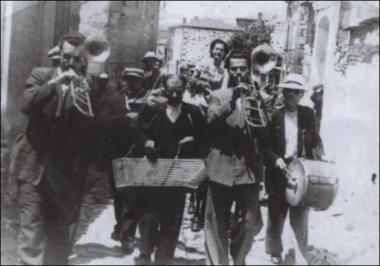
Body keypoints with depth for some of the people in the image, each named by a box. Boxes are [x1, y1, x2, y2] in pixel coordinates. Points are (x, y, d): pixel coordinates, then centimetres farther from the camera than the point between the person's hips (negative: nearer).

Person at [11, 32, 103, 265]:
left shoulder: (89, 86, 5)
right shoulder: (41, 75, 6)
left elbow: (97, 127, -3)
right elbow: (25, 105, -12)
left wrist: (86, 90, -15)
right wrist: (54, 83, -22)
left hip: (69, 172, 1)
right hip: (36, 165, -1)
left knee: (63, 236, 9)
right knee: (32, 231, -6)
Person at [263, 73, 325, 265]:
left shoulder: (308, 114, 4)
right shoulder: (274, 115, -3)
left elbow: (316, 140, 11)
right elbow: (265, 145, -4)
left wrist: (321, 156, -8)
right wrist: (276, 159, -19)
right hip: (279, 172, -1)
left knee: (300, 218, 8)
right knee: (276, 216, 10)